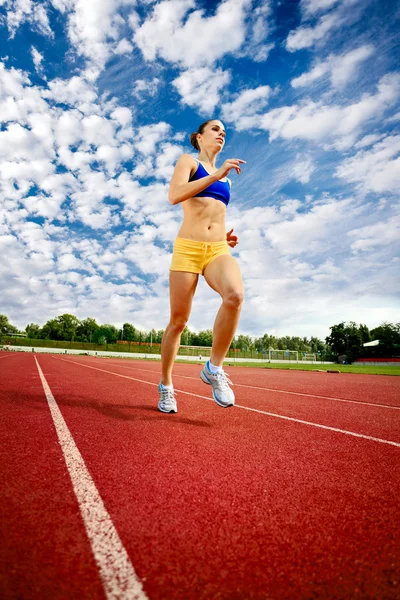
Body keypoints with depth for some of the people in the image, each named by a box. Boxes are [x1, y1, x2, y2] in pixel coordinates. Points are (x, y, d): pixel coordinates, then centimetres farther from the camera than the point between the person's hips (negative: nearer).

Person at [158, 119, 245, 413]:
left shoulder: (225, 179, 26)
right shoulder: (188, 161, 11)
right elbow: (175, 195, -9)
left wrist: (226, 237, 10)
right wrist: (216, 175, -10)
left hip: (219, 249, 4)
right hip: (187, 247, -3)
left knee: (235, 295, -30)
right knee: (178, 321, -2)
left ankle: (214, 368, -14)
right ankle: (166, 385, 17)